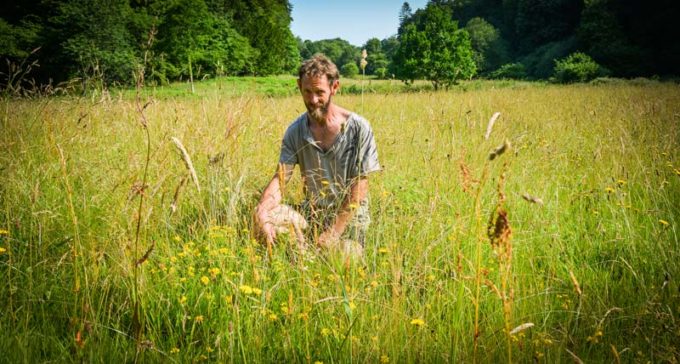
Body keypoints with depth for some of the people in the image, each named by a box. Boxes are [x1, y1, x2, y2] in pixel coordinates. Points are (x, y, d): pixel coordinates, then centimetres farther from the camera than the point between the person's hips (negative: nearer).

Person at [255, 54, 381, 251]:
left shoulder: (358, 128, -15)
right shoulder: (295, 131, -6)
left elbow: (360, 185, -14)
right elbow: (280, 177, -13)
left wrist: (334, 231, -18)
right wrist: (262, 210, -33)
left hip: (349, 217, -2)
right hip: (312, 214, 3)